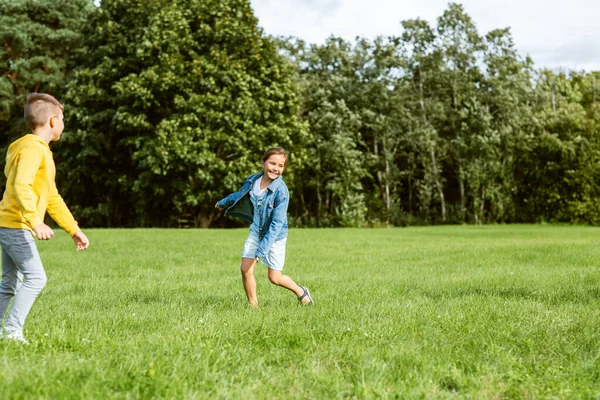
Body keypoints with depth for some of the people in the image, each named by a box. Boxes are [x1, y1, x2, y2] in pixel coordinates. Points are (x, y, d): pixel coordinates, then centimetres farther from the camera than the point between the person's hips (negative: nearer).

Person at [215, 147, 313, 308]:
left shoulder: (281, 191, -26)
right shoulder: (252, 181, -8)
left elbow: (277, 223, -27)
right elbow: (240, 195, 16)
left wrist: (263, 249, -31)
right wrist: (223, 203, 35)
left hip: (275, 236, -5)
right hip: (256, 232, 5)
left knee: (274, 278, -2)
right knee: (245, 269, -6)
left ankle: (301, 292, 25)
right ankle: (253, 305, 11)